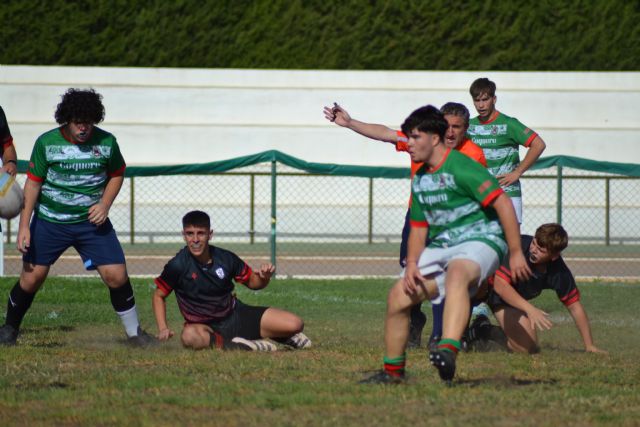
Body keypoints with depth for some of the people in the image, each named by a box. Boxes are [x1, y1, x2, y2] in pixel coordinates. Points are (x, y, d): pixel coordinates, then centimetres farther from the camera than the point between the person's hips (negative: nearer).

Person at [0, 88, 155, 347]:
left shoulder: (106, 142, -6)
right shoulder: (47, 143, -9)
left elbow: (117, 174, 11)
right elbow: (33, 182, -2)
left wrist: (105, 205, -5)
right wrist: (24, 225, -6)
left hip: (92, 221, 1)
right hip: (49, 221, -1)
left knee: (116, 275, -8)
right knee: (31, 278, -1)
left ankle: (134, 333, 9)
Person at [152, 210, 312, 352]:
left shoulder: (225, 258, -5)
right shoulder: (178, 265, -14)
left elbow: (252, 282, 10)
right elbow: (159, 295, -1)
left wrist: (264, 277, -14)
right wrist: (163, 328, -13)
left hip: (236, 314, 3)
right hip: (205, 327, -3)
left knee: (294, 324, -12)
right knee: (189, 336, -43)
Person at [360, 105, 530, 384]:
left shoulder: (460, 168, -14)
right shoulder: (420, 179, 13)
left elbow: (502, 203, -17)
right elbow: (419, 228, 18)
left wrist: (515, 253, -18)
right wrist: (411, 264, -1)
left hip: (480, 239, -9)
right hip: (441, 246, 9)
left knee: (457, 274, -41)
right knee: (398, 296, -2)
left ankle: (448, 351, -62)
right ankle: (393, 371, 15)